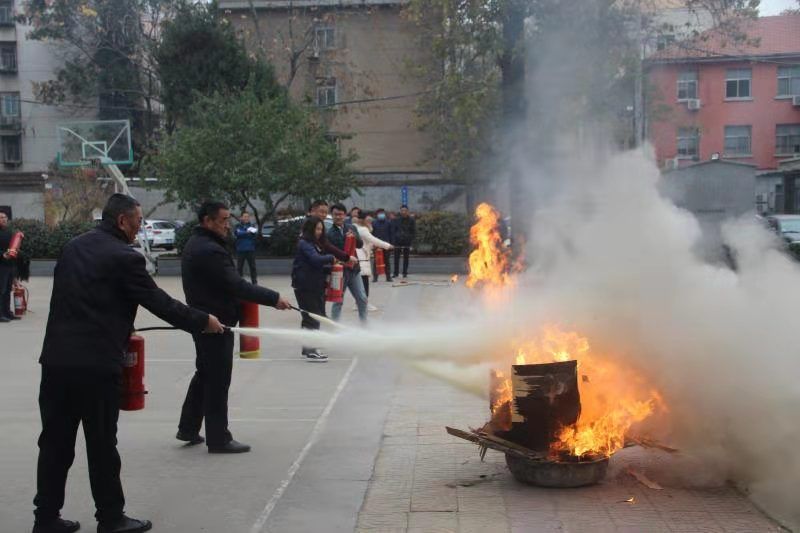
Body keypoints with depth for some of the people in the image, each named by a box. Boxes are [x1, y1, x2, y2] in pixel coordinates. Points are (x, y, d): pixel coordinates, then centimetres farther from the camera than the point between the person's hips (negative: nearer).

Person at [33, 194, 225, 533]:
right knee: (102, 446, 5)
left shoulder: (73, 247, 12)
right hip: (95, 364, -7)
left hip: (57, 358, 7)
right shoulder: (124, 257, -10)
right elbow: (159, 303, -7)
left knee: (55, 442, 13)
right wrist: (203, 321, 5)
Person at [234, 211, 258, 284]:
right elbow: (238, 233, -15)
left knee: (252, 266, 4)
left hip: (251, 250, 1)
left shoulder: (252, 226, 7)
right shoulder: (238, 226, 4)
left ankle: (254, 282, 10)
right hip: (240, 250, -1)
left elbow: (256, 235, -6)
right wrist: (247, 232, -22)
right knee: (239, 267, 5)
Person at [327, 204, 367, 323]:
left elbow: (360, 244, 0)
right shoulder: (329, 233, -9)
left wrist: (354, 236, -20)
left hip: (354, 269, 5)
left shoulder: (351, 228, 6)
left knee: (362, 298, 9)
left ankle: (364, 322, 24)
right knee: (338, 301, 3)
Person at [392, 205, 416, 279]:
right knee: (396, 258, -1)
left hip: (407, 242, -1)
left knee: (406, 258, 5)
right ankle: (396, 273, 6)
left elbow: (414, 232, 3)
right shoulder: (396, 220, 6)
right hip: (397, 241, 1)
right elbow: (394, 230, 8)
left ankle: (405, 273, 11)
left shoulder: (411, 220, 2)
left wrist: (411, 241, -7)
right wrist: (393, 241, 0)